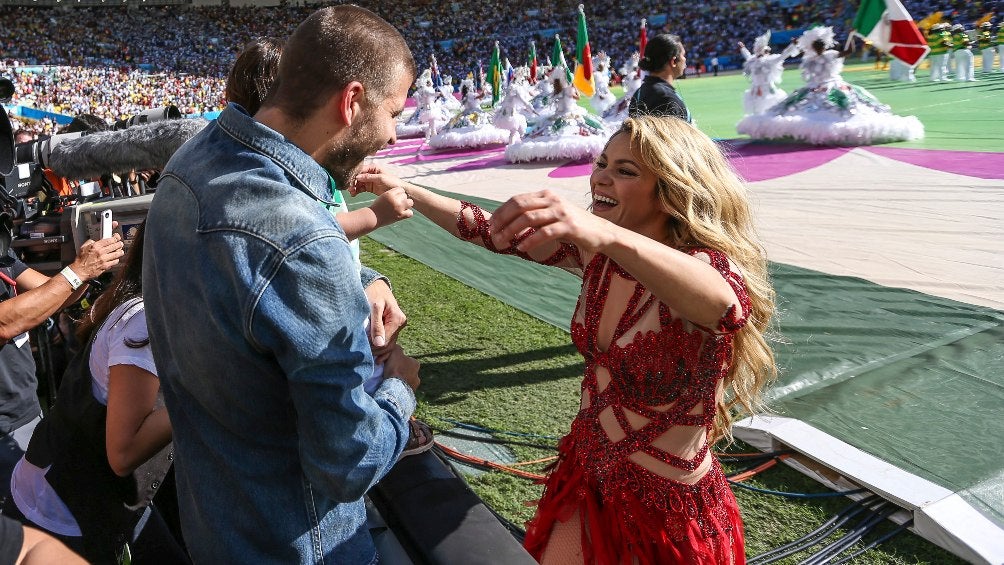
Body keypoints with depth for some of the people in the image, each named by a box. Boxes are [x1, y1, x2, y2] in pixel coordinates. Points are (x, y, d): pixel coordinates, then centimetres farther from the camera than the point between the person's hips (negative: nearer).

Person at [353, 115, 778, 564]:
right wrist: (398, 188, -3)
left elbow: (725, 302, -48)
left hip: (667, 509, -5)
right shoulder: (596, 254, -6)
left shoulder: (708, 264, -23)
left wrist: (608, 234, -63)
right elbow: (492, 231, 1)